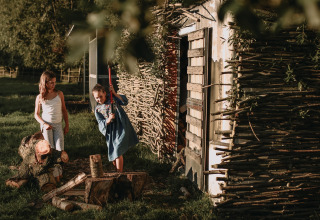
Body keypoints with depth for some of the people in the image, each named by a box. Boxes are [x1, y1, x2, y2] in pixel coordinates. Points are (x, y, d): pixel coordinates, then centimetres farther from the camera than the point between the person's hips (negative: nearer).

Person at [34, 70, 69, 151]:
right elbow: (36, 114, 3)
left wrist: (67, 125, 7)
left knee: (60, 149, -5)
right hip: (46, 125, -1)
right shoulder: (40, 98, -1)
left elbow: (64, 110, 9)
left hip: (58, 124, 1)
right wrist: (44, 124, -13)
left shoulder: (59, 94, 2)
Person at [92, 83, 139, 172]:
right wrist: (108, 119, -24)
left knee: (118, 151, -16)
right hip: (111, 132, 3)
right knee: (113, 155, 10)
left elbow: (125, 102, -8)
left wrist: (114, 93, -18)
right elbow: (101, 124, -3)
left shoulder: (113, 98, 5)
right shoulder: (97, 109, 6)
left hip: (121, 128, -3)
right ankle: (118, 170, 33)